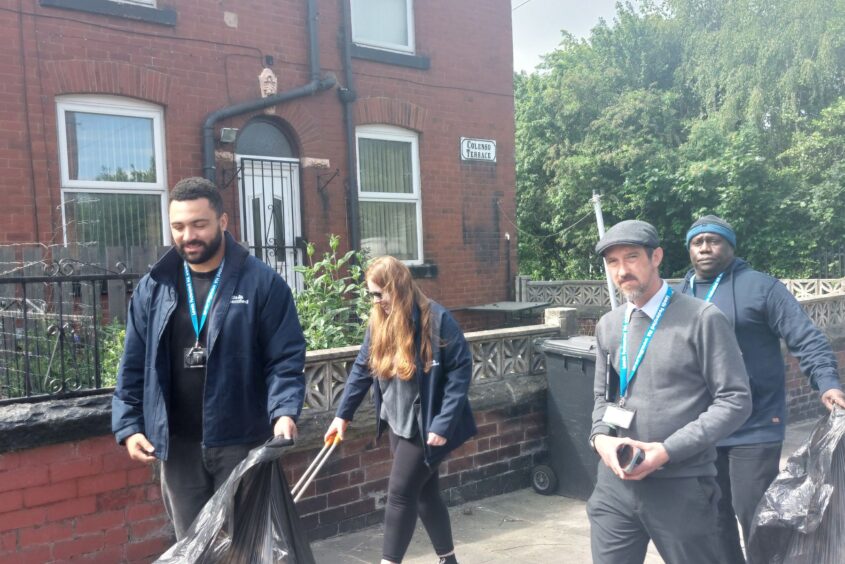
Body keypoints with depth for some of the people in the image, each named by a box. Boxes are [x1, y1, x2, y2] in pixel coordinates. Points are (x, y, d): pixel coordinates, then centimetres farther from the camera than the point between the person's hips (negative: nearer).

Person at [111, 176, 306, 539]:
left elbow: (286, 359, -8)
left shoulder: (262, 283, -6)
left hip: (243, 441, -3)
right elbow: (134, 367, 8)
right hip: (178, 445, 4)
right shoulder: (152, 289, 6)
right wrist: (128, 425, -1)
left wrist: (284, 412, -23)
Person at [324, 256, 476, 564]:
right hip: (397, 423, 7)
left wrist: (443, 423, -21)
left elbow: (460, 370, -17)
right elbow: (362, 368, 9)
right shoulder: (379, 321, 1)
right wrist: (343, 414, 8)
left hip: (426, 426, -7)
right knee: (424, 492, 15)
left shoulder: (436, 319, -19)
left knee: (400, 492, -3)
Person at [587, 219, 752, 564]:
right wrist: (600, 437, -3)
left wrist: (668, 450, -17)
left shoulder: (702, 319, -9)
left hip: (681, 487, -4)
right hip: (615, 482, 5)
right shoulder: (608, 326, 9)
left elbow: (735, 400, -10)